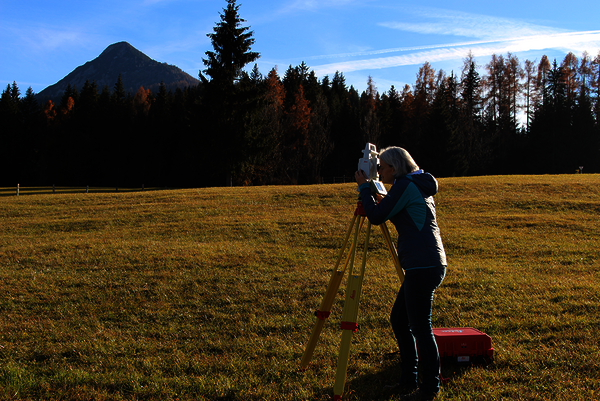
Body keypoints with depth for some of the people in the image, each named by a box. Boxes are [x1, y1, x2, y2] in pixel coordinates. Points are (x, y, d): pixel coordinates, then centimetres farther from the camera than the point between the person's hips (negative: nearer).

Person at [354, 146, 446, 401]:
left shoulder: (405, 186, -10)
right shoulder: (419, 187, 19)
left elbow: (376, 216, -13)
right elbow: (387, 214, 29)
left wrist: (364, 187, -1)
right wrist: (370, 190, 19)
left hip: (423, 266, -10)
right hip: (421, 266, 10)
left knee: (420, 326, -3)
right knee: (399, 320, 15)